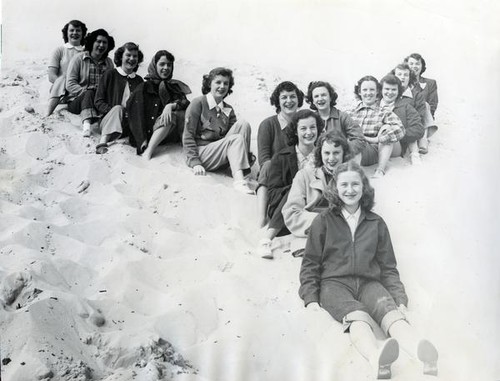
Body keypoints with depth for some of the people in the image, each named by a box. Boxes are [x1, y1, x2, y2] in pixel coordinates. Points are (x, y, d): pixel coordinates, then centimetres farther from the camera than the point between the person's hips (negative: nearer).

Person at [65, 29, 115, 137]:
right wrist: (85, 92, -18)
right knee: (89, 93, -37)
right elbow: (70, 84, -4)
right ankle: (87, 123, -61)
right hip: (76, 101, -4)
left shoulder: (109, 62, 16)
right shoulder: (78, 58, 4)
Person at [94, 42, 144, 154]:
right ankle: (103, 142, -51)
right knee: (118, 108, -36)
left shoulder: (139, 80, 22)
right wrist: (114, 111, -13)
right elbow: (98, 101, 5)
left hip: (129, 126, 3)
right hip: (108, 120, -3)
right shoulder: (110, 75, 10)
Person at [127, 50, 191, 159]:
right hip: (149, 134, -3)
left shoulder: (174, 87, 16)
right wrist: (143, 141, -17)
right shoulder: (144, 88, 5)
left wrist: (171, 106, -26)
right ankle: (148, 152, -38)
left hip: (171, 135, 3)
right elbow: (136, 117, -4)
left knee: (184, 113, -24)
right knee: (171, 116, -31)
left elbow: (186, 103, -4)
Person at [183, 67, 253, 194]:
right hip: (201, 153, -5)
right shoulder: (198, 103, -2)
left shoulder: (228, 110, 15)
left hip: (220, 154, 5)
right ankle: (239, 180, -40)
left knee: (243, 124, -15)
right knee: (236, 139, -26)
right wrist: (195, 163, -17)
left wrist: (246, 155, -14)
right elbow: (188, 136, -7)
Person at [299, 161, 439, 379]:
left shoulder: (376, 223, 20)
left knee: (391, 312, -33)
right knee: (357, 316, -37)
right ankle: (377, 360, -66)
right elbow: (310, 265, 11)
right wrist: (311, 300, -3)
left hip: (368, 282, 2)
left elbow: (388, 267, 20)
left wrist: (401, 300, 5)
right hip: (335, 283, -2)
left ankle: (423, 356, -61)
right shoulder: (323, 222, 13)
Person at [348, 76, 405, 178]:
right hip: (352, 151, 0)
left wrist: (376, 139, -15)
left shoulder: (384, 111, 12)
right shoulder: (352, 112, 22)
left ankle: (380, 171, -31)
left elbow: (400, 130, -6)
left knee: (387, 128, -25)